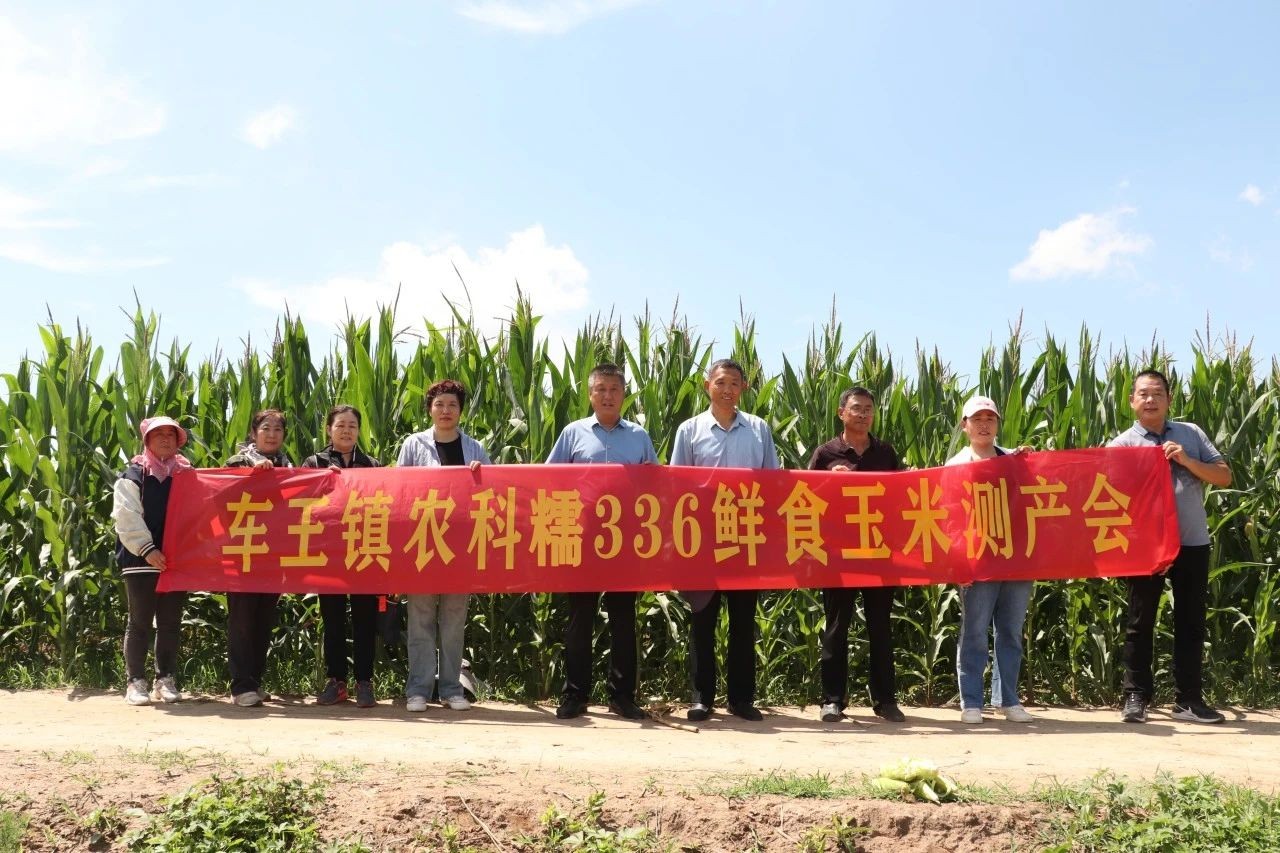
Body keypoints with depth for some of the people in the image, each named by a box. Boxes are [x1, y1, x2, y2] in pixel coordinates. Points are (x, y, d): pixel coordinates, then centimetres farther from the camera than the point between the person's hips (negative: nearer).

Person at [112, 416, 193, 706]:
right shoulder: (133, 475, 1)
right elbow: (126, 517, -8)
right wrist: (147, 549, -18)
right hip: (141, 560, -3)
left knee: (171, 622, 7)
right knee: (140, 622, 1)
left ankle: (166, 680, 15)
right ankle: (135, 682, 6)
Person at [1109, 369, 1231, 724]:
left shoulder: (1192, 434, 9)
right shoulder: (1122, 444, -1)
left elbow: (1225, 477, 4)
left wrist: (1188, 461, -10)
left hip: (1193, 543, 3)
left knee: (1191, 622, 7)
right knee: (1141, 622, 4)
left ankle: (1188, 700, 15)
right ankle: (1136, 697, 12)